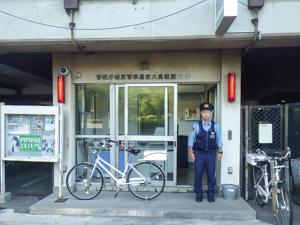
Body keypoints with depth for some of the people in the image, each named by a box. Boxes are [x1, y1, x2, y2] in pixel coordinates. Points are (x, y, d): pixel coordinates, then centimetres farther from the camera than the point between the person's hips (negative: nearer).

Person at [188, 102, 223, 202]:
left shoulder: (216, 126, 0)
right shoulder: (196, 125, -4)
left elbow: (219, 140, 7)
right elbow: (191, 140, 0)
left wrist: (220, 152, 5)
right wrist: (191, 152, -2)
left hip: (211, 153, 1)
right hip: (199, 153, -1)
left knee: (211, 175, 7)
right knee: (198, 175, 4)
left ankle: (211, 194, 23)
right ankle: (199, 194, 20)